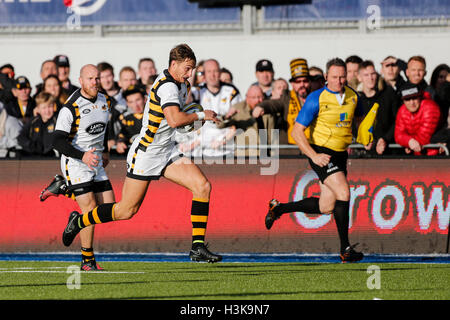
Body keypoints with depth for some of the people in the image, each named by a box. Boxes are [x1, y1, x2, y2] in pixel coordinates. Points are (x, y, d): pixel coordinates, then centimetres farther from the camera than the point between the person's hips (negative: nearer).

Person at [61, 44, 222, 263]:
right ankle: (79, 221, 24)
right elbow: (174, 120, -36)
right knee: (127, 210, -1)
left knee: (202, 186, -10)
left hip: (167, 152, 9)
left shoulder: (182, 85, 10)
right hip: (146, 153, -9)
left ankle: (198, 248, -9)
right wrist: (200, 115, -22)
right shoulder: (167, 86, -21)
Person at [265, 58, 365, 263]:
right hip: (321, 153, -7)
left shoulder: (353, 96, 3)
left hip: (340, 154, 7)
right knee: (343, 193, -22)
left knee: (325, 208, 8)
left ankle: (278, 208, 30)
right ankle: (345, 250, -18)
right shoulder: (316, 99, -15)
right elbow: (297, 132, -14)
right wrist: (314, 156, -23)